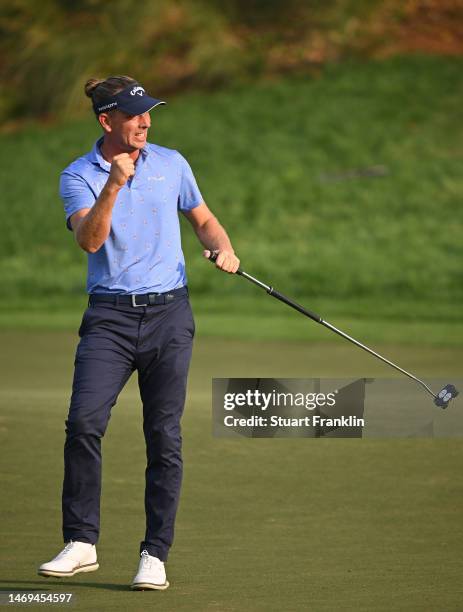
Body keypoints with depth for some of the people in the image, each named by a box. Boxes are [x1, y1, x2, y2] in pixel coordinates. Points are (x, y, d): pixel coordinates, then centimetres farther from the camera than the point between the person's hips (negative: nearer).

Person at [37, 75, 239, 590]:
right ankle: (80, 543, -8)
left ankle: (155, 555, 6)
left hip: (168, 314, 2)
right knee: (84, 421, -18)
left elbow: (204, 220, 22)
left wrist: (223, 248, 1)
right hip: (109, 316, -2)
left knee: (164, 436, -1)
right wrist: (113, 186, -27)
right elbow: (90, 240, -15)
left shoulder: (171, 163, 9)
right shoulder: (78, 176, 1)